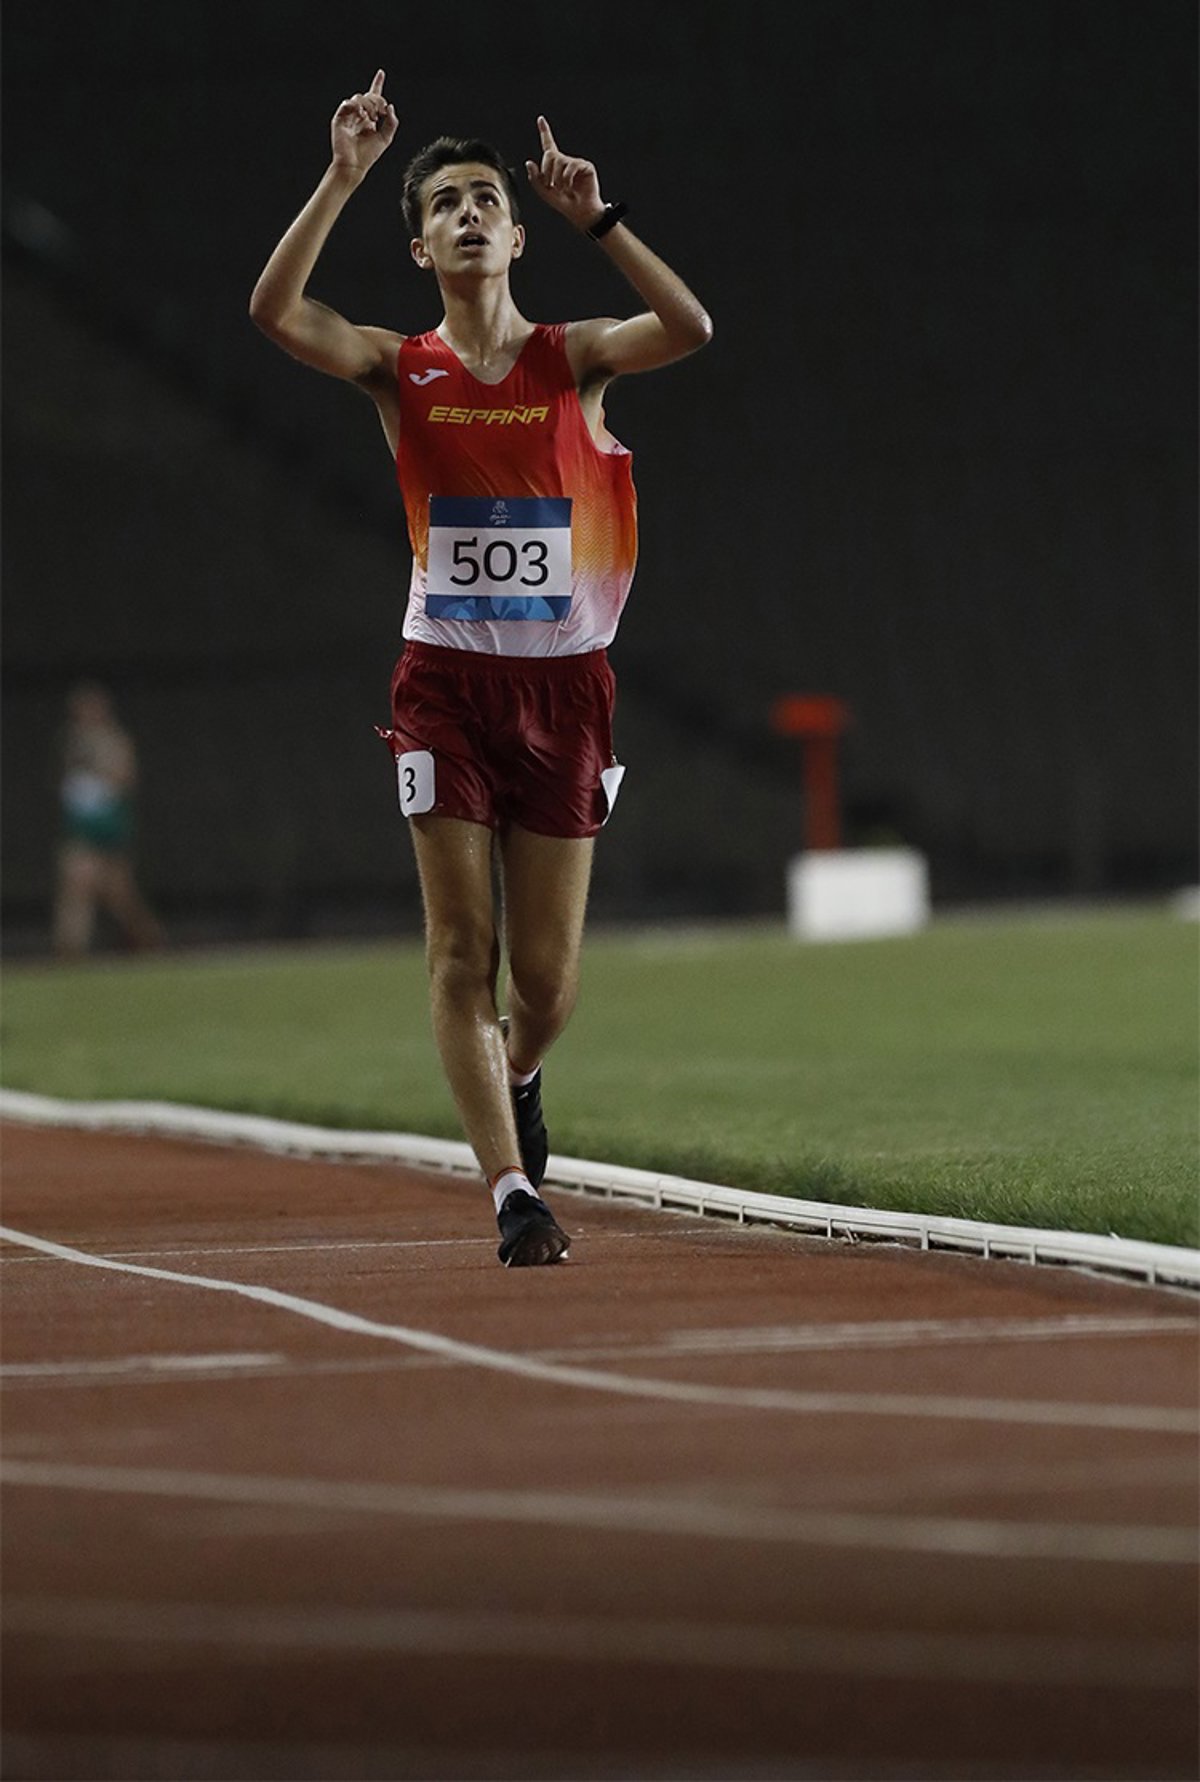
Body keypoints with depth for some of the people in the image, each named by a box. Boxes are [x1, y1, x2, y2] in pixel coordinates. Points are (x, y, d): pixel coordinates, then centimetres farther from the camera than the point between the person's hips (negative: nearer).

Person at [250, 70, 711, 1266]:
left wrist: (596, 217, -20)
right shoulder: (400, 371, 2)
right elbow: (275, 312, -15)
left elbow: (688, 329, -16)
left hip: (564, 682, 1)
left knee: (548, 971, 4)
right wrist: (344, 176, -20)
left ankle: (516, 1075, 38)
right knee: (462, 947, -9)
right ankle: (512, 1191, -8)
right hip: (447, 680, 0)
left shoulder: (572, 359, 3)